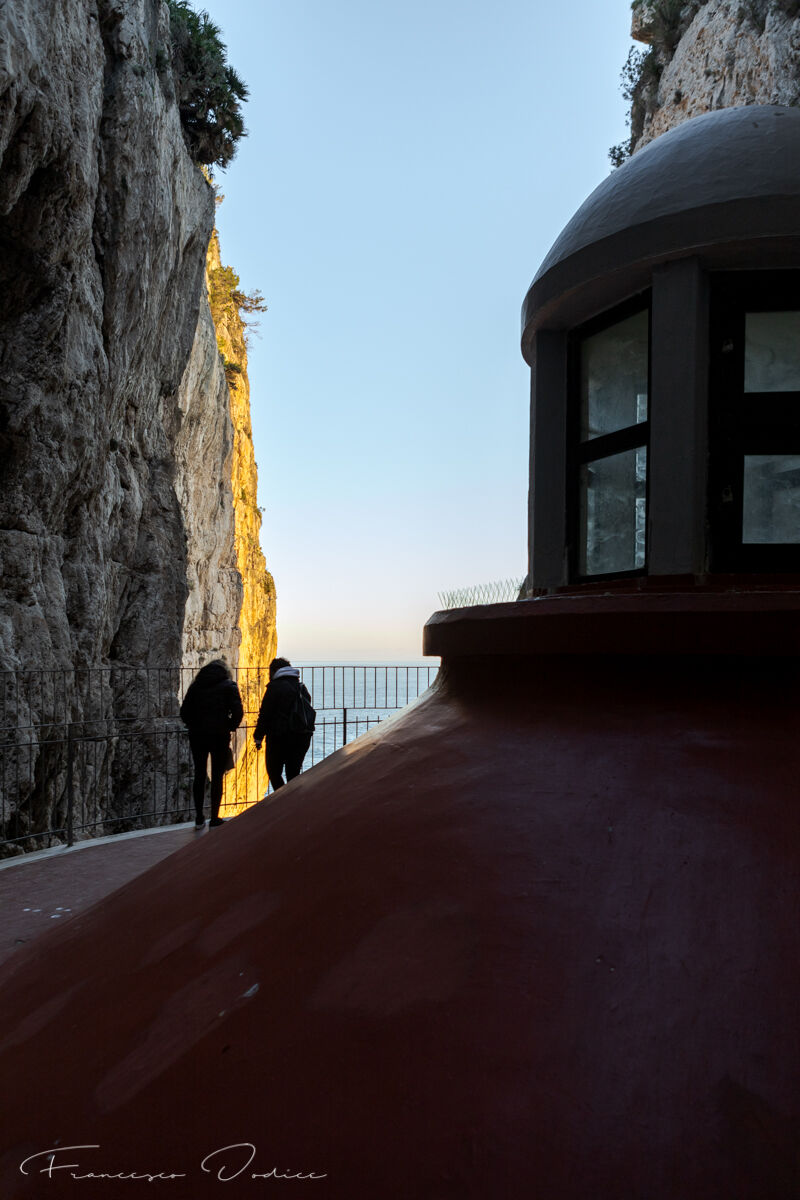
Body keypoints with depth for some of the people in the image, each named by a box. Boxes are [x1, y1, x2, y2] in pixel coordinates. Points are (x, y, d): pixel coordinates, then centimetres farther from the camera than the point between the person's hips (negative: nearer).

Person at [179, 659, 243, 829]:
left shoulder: (196, 685, 10)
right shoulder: (228, 686, 0)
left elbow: (184, 712, 7)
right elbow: (238, 711, -10)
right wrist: (230, 727, 4)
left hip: (197, 736, 3)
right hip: (219, 736, -3)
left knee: (199, 775, 11)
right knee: (217, 776, 6)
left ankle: (199, 818, 12)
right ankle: (214, 818, 7)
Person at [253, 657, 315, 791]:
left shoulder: (275, 687, -8)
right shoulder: (302, 687, 14)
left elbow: (265, 714, -8)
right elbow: (308, 712, 15)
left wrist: (258, 737, -1)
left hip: (279, 738, -6)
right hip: (303, 737, 6)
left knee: (274, 772, 4)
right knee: (293, 773, 13)